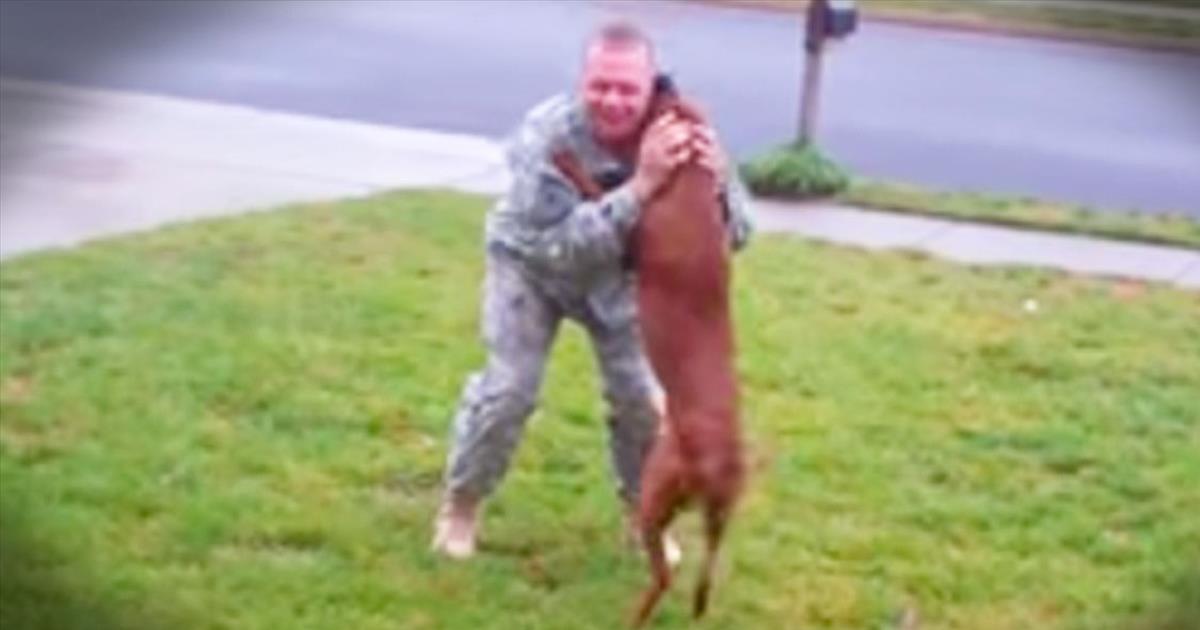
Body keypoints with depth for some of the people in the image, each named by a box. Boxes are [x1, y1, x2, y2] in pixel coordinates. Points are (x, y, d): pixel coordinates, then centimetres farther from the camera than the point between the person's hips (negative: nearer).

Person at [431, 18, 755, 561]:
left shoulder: (679, 133, -29)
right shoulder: (547, 134, -39)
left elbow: (737, 234, -24)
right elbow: (558, 245, -46)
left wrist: (718, 183, -47)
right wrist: (639, 188, -56)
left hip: (616, 275, 3)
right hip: (531, 264, -3)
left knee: (642, 395, 2)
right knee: (508, 388, -7)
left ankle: (640, 512, 26)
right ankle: (460, 503, 17)